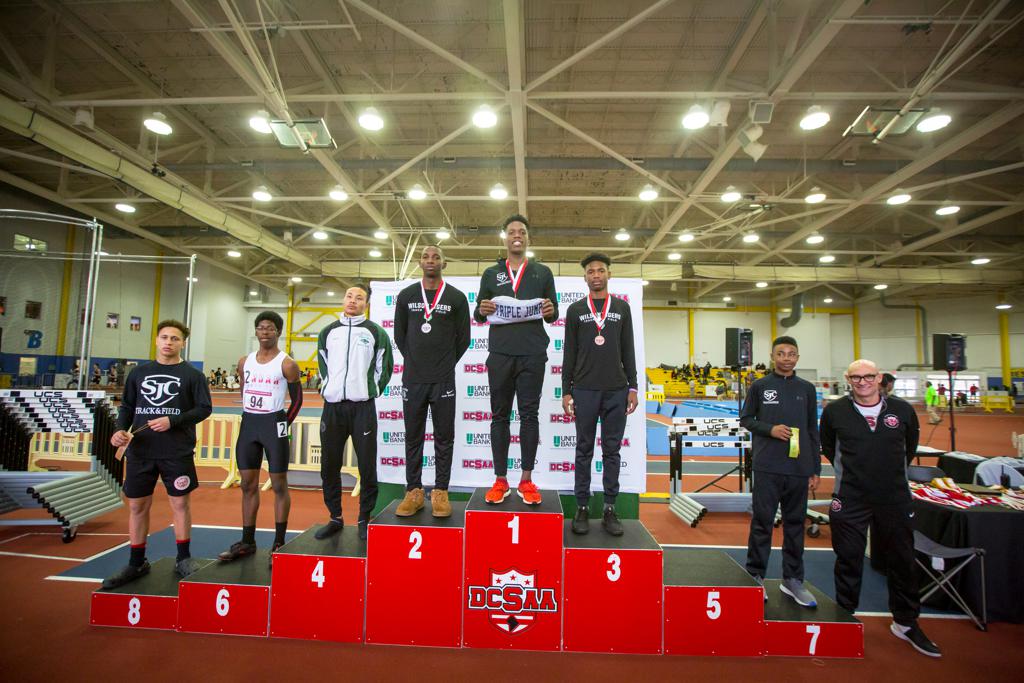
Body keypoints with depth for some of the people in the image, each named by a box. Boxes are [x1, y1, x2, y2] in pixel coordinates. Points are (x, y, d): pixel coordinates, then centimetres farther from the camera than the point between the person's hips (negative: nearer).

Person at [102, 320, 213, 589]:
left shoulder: (192, 375, 0)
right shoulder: (139, 372, 11)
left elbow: (204, 408, -4)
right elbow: (127, 406, 14)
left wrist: (173, 420, -16)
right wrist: (121, 429, -4)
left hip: (177, 453, -3)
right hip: (140, 451, 4)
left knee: (180, 504, 5)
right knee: (137, 506, 11)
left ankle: (183, 559, 21)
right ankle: (136, 563, 27)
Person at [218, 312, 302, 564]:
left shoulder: (287, 364, -8)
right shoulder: (244, 361, 9)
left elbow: (297, 399, -3)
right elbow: (244, 391, 20)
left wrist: (283, 425, -2)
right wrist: (251, 417, 13)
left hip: (273, 423, -6)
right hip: (248, 423, 6)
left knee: (279, 484, 2)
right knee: (248, 484, 12)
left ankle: (279, 543, 12)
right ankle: (247, 542, 23)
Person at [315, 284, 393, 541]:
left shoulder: (375, 332, 2)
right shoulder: (328, 332, 12)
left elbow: (384, 367, 6)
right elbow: (323, 364, 21)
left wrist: (371, 392, 3)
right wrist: (328, 387, 10)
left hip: (363, 408, -3)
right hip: (332, 407, 4)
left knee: (367, 466, 1)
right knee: (329, 465, 9)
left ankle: (364, 519, 16)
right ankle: (335, 517, 25)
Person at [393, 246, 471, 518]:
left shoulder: (456, 298, 2)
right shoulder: (406, 296, 7)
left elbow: (463, 338, 6)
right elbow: (399, 335, 14)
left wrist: (446, 364, 6)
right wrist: (415, 361, 10)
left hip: (444, 381, -2)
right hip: (412, 379, 2)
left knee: (444, 438, 4)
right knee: (413, 438, 8)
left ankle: (440, 492, 15)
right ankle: (414, 491, 19)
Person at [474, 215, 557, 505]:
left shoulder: (543, 272, 12)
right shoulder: (491, 273, 14)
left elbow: (552, 315, 11)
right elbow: (478, 315, 13)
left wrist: (550, 312, -12)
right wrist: (482, 311, -10)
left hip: (532, 354, -1)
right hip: (500, 353, 1)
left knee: (529, 415, 2)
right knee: (500, 416, 4)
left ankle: (526, 480, 11)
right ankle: (500, 481, 12)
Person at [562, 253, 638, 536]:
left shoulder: (622, 308, 10)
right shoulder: (575, 310, 6)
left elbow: (628, 351, 8)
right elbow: (569, 353, 4)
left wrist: (632, 387, 2)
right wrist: (566, 391, 0)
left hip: (616, 390, 1)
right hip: (585, 390, -1)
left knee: (612, 451, 7)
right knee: (584, 450, 6)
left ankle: (610, 509, 16)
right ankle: (582, 508, 15)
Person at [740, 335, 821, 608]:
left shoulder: (807, 389, 10)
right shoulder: (760, 386, 4)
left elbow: (813, 430, 12)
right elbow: (745, 418, 7)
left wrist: (815, 469, 10)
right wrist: (769, 429, -11)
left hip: (799, 468, 3)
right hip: (767, 467, -2)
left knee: (795, 523, 10)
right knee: (762, 522, 2)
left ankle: (792, 579, 23)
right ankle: (755, 576, 13)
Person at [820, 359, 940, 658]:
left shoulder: (902, 410, -1)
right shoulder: (834, 411, -5)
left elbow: (910, 445, 17)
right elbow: (827, 446, 11)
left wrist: (894, 472, 15)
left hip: (895, 498, 2)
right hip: (849, 499, -2)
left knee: (902, 560, 13)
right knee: (849, 560, 7)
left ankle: (905, 623, 32)